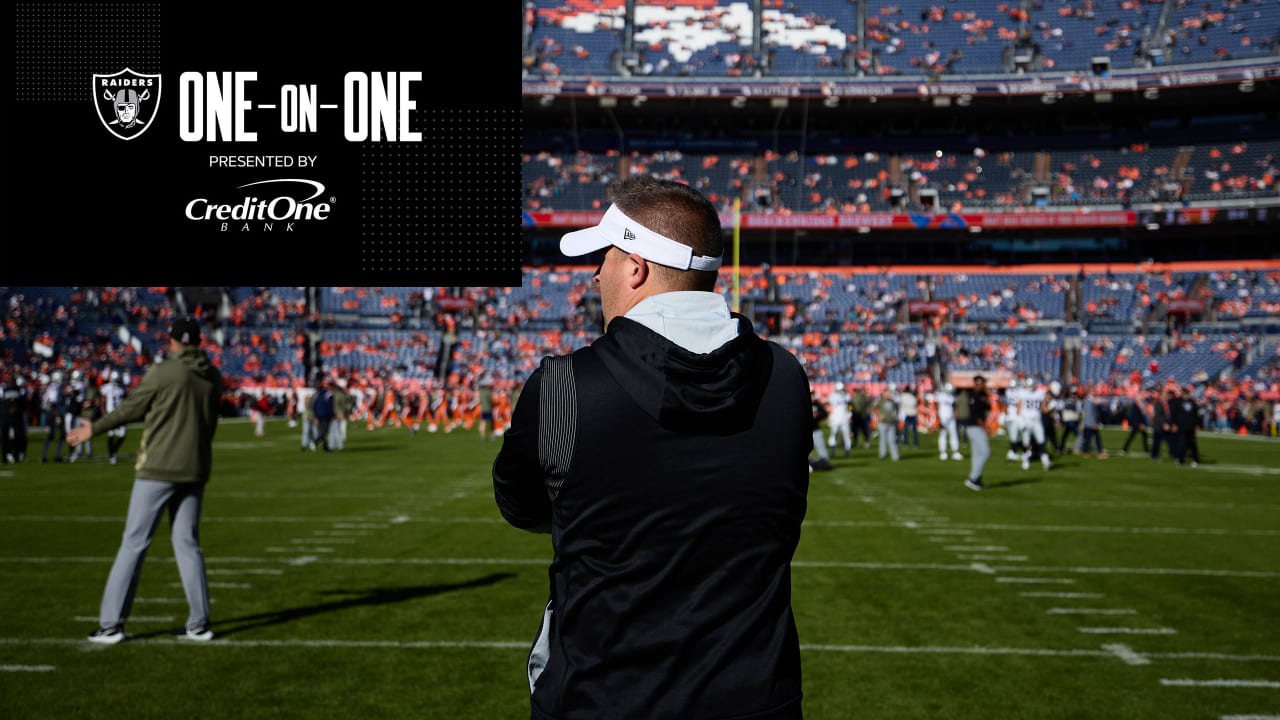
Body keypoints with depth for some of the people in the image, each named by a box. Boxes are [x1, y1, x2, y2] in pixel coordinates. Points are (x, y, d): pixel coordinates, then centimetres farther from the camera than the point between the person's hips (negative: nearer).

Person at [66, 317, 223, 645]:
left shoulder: (162, 372, -9)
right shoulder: (213, 377, 6)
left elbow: (130, 409, 0)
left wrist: (94, 429, 14)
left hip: (158, 469, -5)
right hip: (195, 471, 5)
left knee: (134, 543, 2)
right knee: (187, 544, 10)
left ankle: (110, 624, 4)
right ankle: (199, 624, 9)